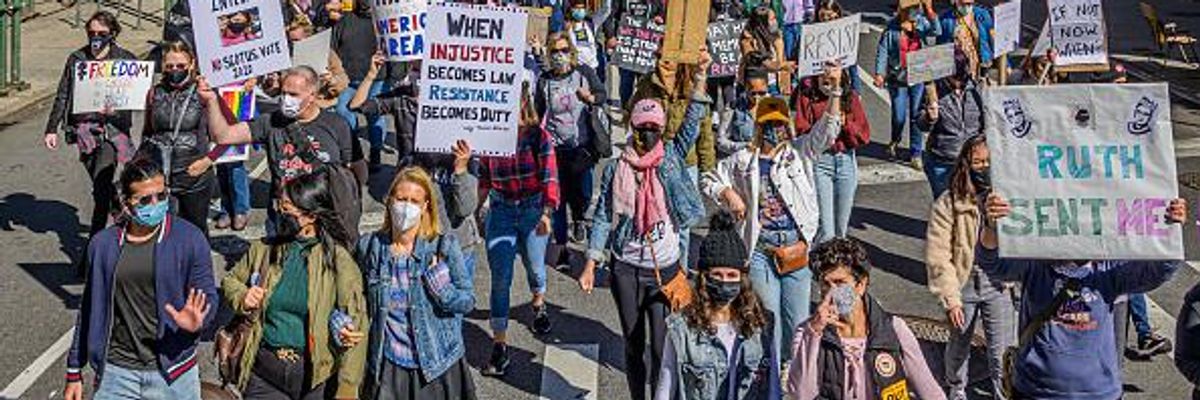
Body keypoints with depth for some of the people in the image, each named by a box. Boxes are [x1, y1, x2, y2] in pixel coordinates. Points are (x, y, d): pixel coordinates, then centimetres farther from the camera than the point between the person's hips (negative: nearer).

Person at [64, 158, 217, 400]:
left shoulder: (190, 239, -6)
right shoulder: (103, 244, 1)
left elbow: (208, 297, -4)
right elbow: (89, 311, 9)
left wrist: (196, 321, -28)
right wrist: (74, 372, 12)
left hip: (172, 373, -2)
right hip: (116, 371, 2)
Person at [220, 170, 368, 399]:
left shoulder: (337, 259, -11)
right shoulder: (264, 249, 2)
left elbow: (355, 329, -11)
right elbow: (230, 281, 20)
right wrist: (242, 297, -5)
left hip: (315, 375, -3)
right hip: (263, 371, 3)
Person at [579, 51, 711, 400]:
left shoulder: (672, 158, 2)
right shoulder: (617, 169, 1)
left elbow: (692, 122, -7)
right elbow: (603, 217, 2)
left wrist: (700, 75, -16)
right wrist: (591, 263, -3)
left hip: (667, 266, 0)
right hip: (627, 268, 0)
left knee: (663, 346, 0)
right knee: (633, 344, 12)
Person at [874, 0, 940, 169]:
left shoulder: (921, 22, 2)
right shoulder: (892, 28, -6)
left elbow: (936, 31, -13)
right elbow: (882, 51, -6)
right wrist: (879, 73, -12)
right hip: (897, 78, -2)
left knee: (916, 115, 2)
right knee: (899, 117, 1)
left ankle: (916, 153, 12)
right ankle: (895, 142, 32)